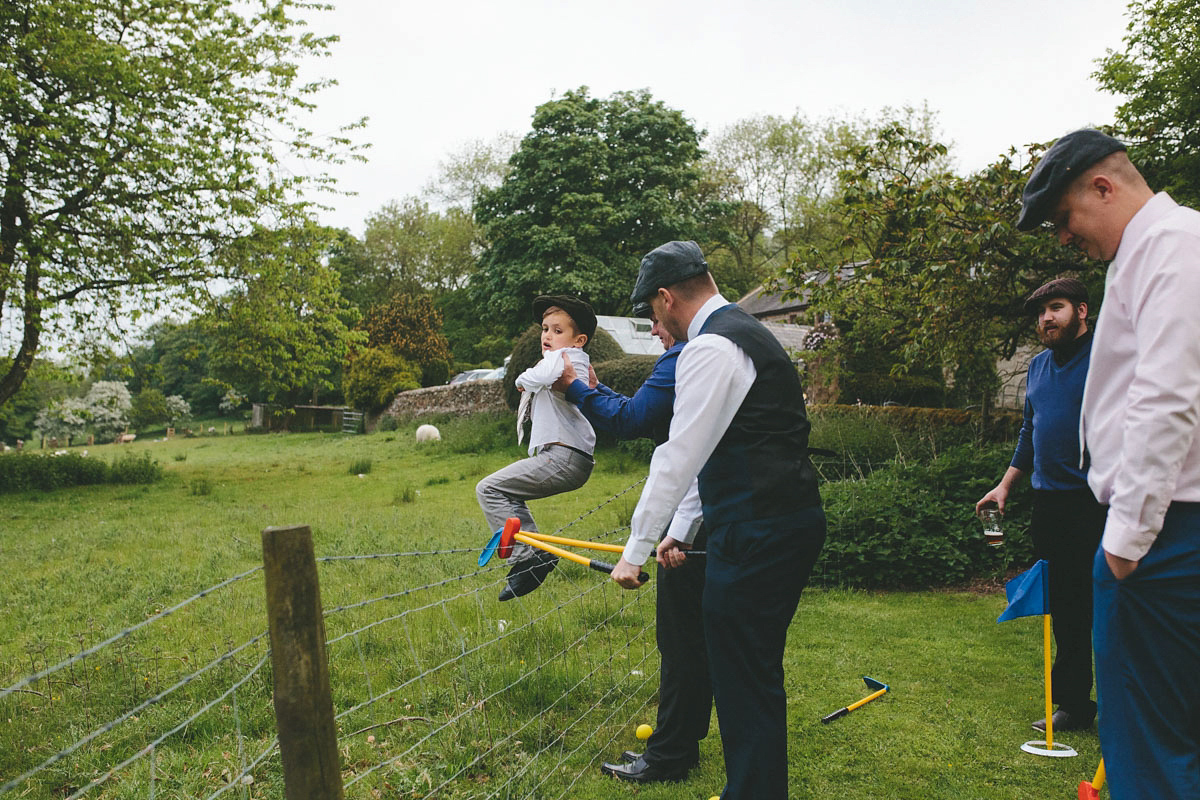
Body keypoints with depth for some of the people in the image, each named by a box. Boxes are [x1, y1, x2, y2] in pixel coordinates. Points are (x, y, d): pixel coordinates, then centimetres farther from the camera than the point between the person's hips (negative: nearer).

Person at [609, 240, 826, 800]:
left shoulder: (710, 348, -13)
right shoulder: (745, 334, 20)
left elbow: (678, 458, -16)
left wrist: (635, 549, -10)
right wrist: (681, 526, 23)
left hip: (756, 536, -10)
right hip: (790, 523, 11)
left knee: (744, 682, -2)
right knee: (757, 675, 19)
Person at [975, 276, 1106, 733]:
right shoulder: (1039, 366, 17)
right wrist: (1005, 485, 19)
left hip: (1095, 502, -7)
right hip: (1049, 502, 7)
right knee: (1064, 607, 11)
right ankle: (1073, 702, 21)